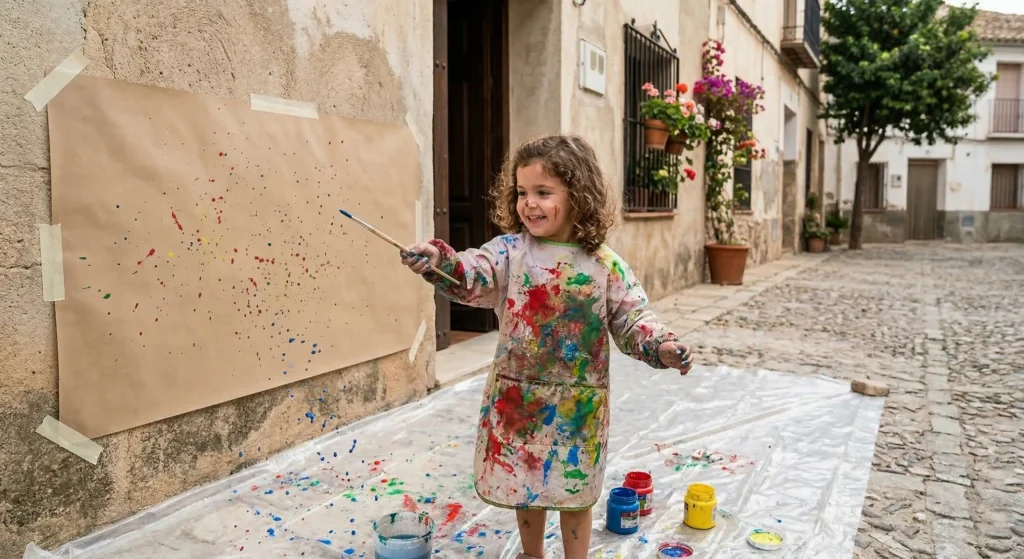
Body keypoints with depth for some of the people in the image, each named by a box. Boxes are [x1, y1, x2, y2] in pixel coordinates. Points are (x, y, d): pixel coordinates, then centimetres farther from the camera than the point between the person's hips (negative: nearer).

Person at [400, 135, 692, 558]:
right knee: (523, 484, 18)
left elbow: (632, 319, -2)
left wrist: (660, 346, -21)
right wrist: (439, 261, -44)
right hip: (518, 395, 1)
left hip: (579, 401, -1)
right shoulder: (510, 250, -7)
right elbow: (472, 277, -23)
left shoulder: (605, 265, -6)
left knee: (575, 491, 14)